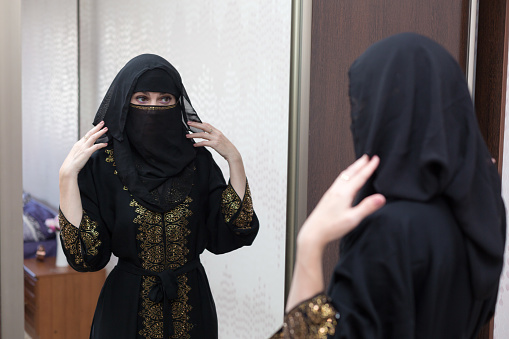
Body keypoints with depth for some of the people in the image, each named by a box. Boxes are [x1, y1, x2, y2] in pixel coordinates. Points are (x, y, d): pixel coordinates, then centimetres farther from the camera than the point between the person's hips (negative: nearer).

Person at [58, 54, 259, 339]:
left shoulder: (198, 160, -3)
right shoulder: (102, 164, -9)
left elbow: (235, 233, -8)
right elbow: (85, 254, -16)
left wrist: (234, 160, -10)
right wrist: (68, 175, -21)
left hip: (192, 308, 3)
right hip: (128, 310, -2)